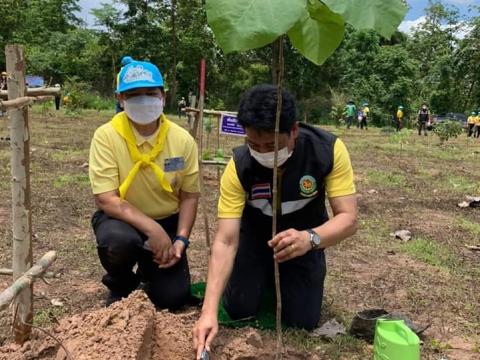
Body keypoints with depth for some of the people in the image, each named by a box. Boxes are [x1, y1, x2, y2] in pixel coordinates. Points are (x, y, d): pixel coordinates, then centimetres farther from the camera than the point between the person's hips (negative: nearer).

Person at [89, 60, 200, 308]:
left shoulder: (182, 140, -11)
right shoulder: (106, 136, -19)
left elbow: (189, 195, -2)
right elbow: (106, 200, -22)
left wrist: (181, 239, -14)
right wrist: (152, 229, -30)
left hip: (167, 222, 2)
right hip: (120, 218, -2)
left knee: (173, 298, -8)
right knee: (119, 241, -38)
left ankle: (149, 273, 30)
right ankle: (120, 286, 0)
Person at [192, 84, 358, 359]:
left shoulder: (329, 149, -32)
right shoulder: (239, 166, -31)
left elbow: (349, 218, -31)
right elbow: (226, 241, -32)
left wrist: (310, 239, -53)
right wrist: (209, 310, -40)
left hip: (306, 233, 0)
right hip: (256, 231, 0)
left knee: (304, 320, -3)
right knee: (239, 309, -5)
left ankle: (285, 278, 29)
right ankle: (266, 274, 27)